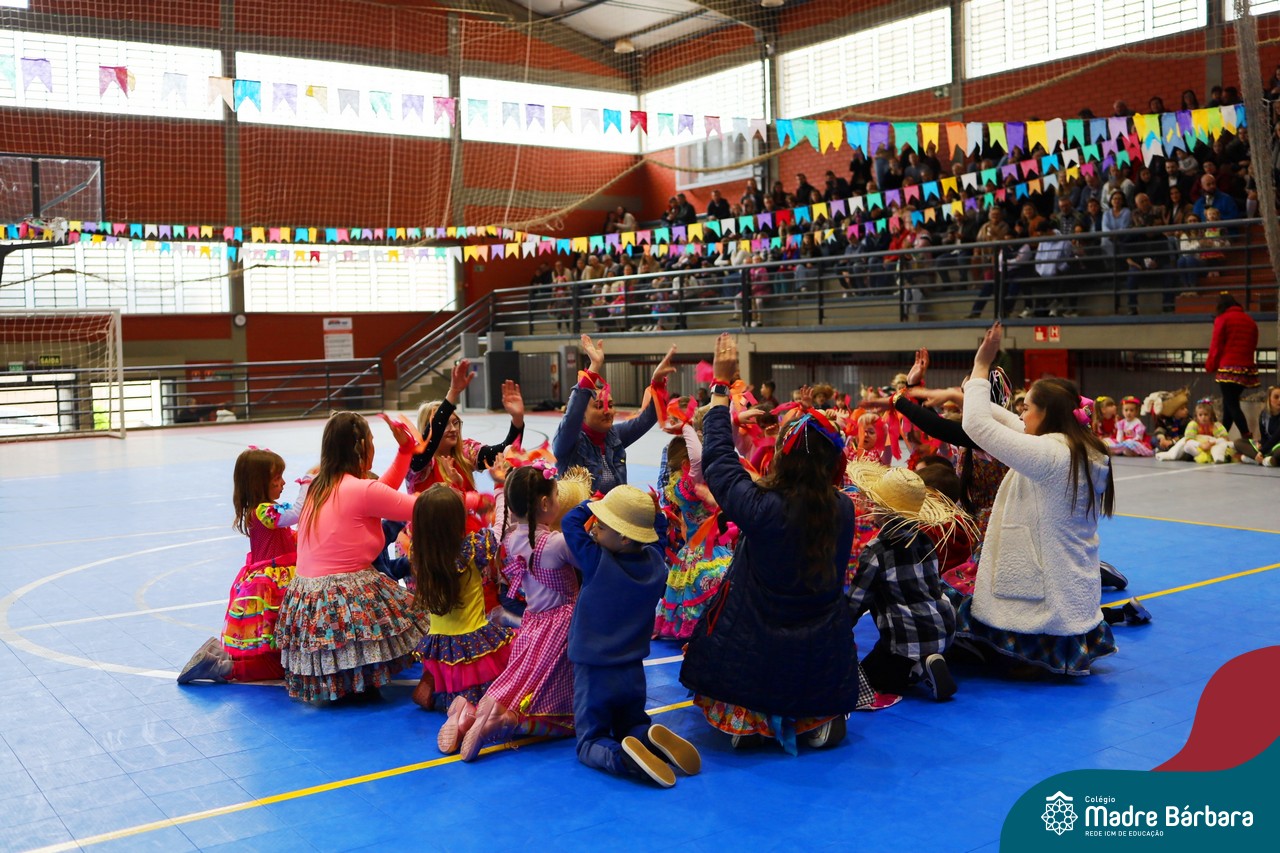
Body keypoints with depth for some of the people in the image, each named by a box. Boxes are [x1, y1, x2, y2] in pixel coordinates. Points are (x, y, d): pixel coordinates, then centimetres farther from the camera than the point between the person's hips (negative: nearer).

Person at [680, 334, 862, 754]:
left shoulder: (759, 507, -22)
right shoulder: (843, 511, -12)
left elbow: (717, 458, -6)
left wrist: (721, 385, 5)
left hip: (754, 662, -2)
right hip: (823, 667, 2)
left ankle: (749, 719, 6)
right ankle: (818, 719, 8)